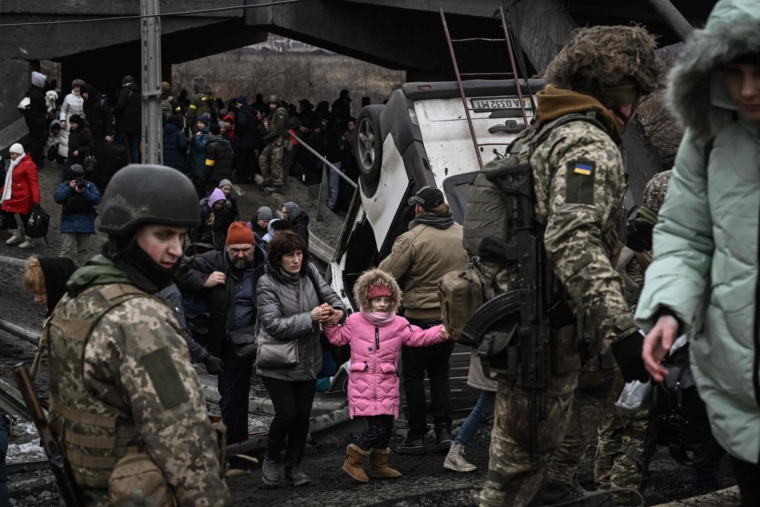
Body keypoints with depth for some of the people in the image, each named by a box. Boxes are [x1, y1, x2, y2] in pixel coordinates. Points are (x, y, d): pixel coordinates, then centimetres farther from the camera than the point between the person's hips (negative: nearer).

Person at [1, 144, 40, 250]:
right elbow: (9, 181, 23)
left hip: (23, 198, -9)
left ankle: (29, 241, 14)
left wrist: (36, 199, -27)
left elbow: (33, 183, -22)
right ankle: (17, 235, 30)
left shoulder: (28, 164, -16)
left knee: (25, 218, 0)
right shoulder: (14, 164, 13)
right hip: (12, 197, 9)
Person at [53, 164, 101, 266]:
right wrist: (69, 188, -14)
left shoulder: (89, 185, 2)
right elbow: (57, 198, -8)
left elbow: (97, 200, -8)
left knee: (84, 250, 10)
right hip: (69, 222, -1)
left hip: (85, 223, 1)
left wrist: (84, 192, -19)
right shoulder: (65, 185, 4)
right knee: (67, 250, -7)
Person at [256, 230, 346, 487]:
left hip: (307, 361, 5)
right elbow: (273, 324, -20)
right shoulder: (267, 283, -15)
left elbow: (329, 294, 7)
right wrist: (310, 317, -26)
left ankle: (294, 466, 25)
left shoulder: (309, 272, -1)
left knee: (303, 415, 8)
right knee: (286, 414, -10)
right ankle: (270, 461, 15)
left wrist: (338, 310, -18)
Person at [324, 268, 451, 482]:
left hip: (387, 387, 4)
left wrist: (441, 332, -16)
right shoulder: (355, 322, 1)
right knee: (376, 428, -11)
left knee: (386, 427, 9)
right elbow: (338, 337, 15)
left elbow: (419, 337, -2)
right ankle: (353, 461, 7)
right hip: (363, 386, -4)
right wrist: (329, 323, -1)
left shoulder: (399, 324, 3)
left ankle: (379, 465, 28)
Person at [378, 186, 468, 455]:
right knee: (440, 372, 17)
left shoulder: (412, 239, -17)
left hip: (420, 317, -5)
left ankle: (417, 436, 11)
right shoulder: (462, 234, 1)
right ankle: (444, 431, 10)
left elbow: (385, 276, -17)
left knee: (414, 376, 7)